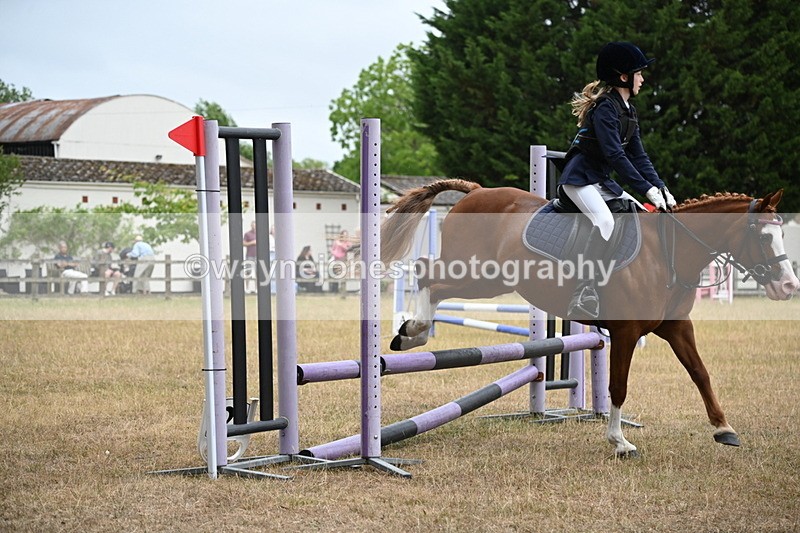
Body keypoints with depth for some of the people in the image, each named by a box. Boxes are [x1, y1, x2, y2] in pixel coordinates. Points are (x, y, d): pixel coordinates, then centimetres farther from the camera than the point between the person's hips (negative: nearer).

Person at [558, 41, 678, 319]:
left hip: (603, 181, 10)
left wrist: (660, 188, -3)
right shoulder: (605, 107, -17)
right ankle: (583, 296, -35)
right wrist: (647, 189, -24)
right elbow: (615, 155, -23)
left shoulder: (628, 111, 13)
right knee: (605, 221, -32)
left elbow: (639, 156, 10)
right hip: (579, 179, -10)